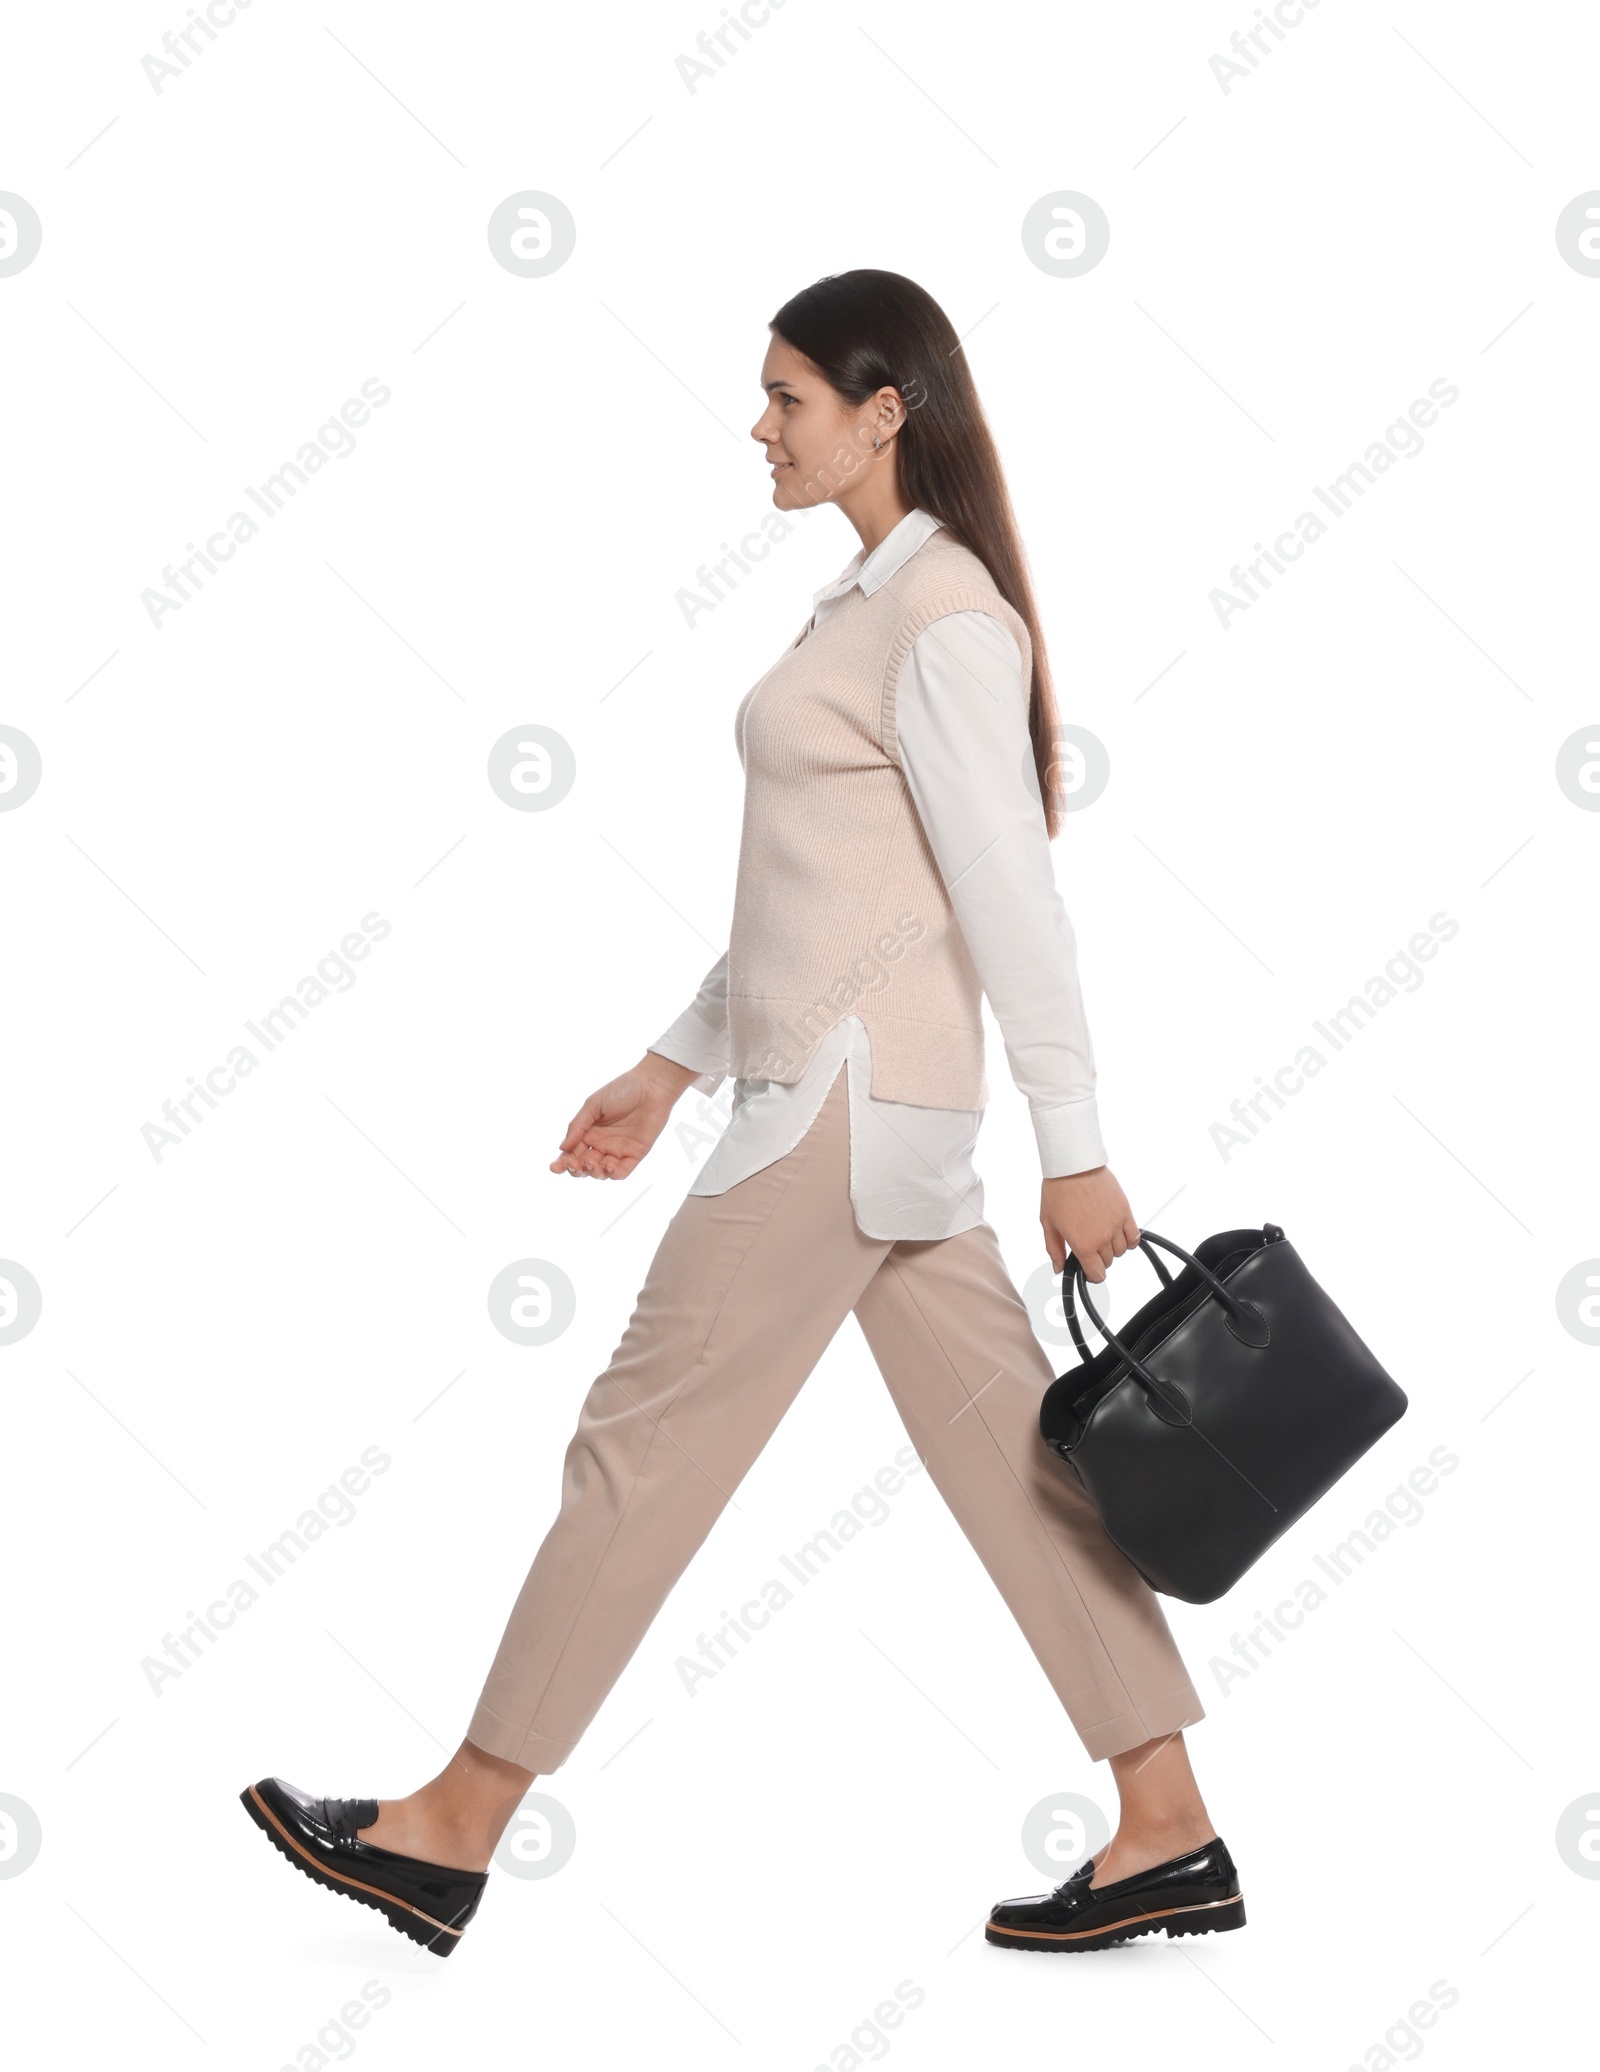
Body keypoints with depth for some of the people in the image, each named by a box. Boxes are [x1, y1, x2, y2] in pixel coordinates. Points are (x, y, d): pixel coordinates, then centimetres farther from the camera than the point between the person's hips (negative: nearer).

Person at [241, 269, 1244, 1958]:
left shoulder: (944, 615, -13)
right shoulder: (872, 599, 17)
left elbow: (1012, 895, -16)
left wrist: (1072, 1149, -16)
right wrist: (673, 1064, 22)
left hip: (854, 1098, -10)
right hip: (833, 1082, 10)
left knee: (646, 1439, -2)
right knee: (1006, 1452, 10)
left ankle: (451, 1833, 11)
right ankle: (1168, 1834, 17)